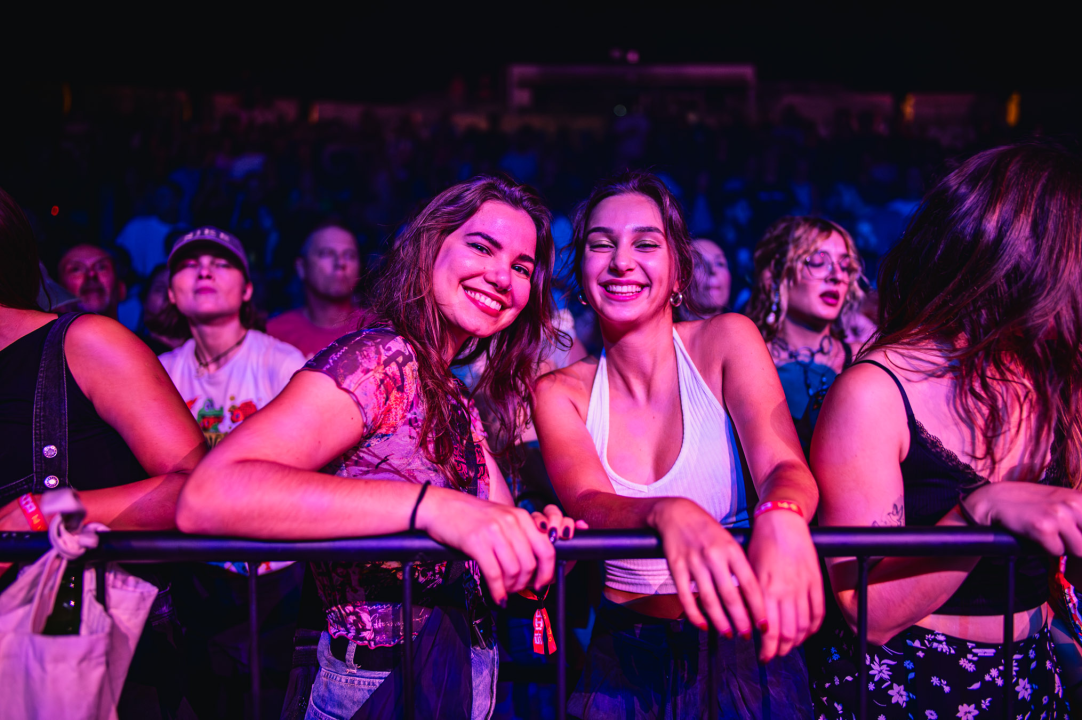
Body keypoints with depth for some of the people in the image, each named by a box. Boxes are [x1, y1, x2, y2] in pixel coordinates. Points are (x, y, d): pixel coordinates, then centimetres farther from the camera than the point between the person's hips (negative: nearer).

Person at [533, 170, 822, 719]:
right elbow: (588, 505, -16)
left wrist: (781, 519, -38)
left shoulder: (726, 340, -1)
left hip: (742, 648, -1)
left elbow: (785, 466, -14)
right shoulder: (558, 393, 0)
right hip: (625, 661, 1)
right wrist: (669, 516, -39)